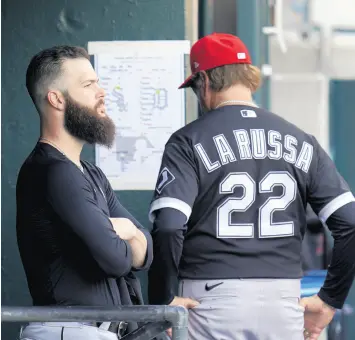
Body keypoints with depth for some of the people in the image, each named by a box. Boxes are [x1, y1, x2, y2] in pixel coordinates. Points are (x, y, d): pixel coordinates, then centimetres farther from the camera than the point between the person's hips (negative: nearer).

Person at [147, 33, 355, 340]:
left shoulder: (189, 142, -3)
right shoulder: (301, 142, 8)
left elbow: (168, 228, -15)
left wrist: (162, 300, -5)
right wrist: (330, 300, 10)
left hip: (213, 300, -3)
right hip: (283, 301, 4)